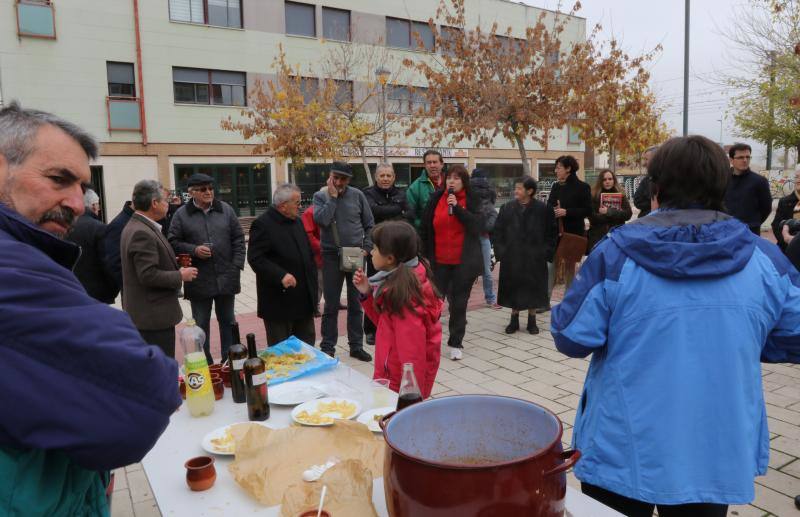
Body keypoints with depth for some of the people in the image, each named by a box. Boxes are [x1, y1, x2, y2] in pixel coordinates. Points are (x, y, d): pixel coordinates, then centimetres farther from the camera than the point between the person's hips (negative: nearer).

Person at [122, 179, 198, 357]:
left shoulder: (136, 227, 12)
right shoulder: (141, 233, -20)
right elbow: (148, 275, -24)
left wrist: (174, 264, 9)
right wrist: (180, 275, -12)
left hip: (145, 314, 10)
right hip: (153, 316, -10)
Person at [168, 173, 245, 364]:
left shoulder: (226, 210, 5)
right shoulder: (181, 215, -1)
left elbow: (238, 239, 6)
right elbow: (174, 243, 0)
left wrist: (237, 266, -1)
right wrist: (194, 250, -16)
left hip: (226, 278, 2)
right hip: (199, 281, -2)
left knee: (227, 321, 12)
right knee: (201, 324, 8)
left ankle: (229, 360, 24)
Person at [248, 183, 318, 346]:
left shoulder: (297, 222, 13)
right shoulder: (262, 224, -12)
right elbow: (255, 258, -19)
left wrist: (312, 282, 10)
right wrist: (281, 275, -28)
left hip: (304, 298, 8)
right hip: (279, 301, -7)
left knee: (307, 344, 16)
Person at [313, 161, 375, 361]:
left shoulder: (357, 195, 1)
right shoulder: (320, 196, 0)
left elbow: (369, 225, 7)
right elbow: (322, 220, -18)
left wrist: (366, 248, -1)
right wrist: (332, 197, -13)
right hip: (331, 256, -1)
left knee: (356, 303, 10)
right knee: (331, 305, 6)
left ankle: (356, 346, 22)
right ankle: (327, 348, 18)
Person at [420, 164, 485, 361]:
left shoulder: (472, 200, 0)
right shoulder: (436, 198, 2)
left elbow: (477, 225, -14)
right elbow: (425, 228, 6)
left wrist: (457, 207, -20)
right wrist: (424, 254, 4)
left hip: (463, 261, -1)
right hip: (439, 261, 1)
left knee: (459, 303, 7)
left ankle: (455, 343, 19)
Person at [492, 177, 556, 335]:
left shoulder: (542, 209, -5)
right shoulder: (508, 208, -1)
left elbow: (551, 232, 2)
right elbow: (497, 231, 4)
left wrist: (546, 252, -5)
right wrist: (501, 251, -3)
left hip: (534, 258, -1)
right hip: (512, 257, 1)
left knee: (533, 289, 7)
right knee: (514, 288, 8)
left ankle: (532, 320, 21)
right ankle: (514, 320, 21)